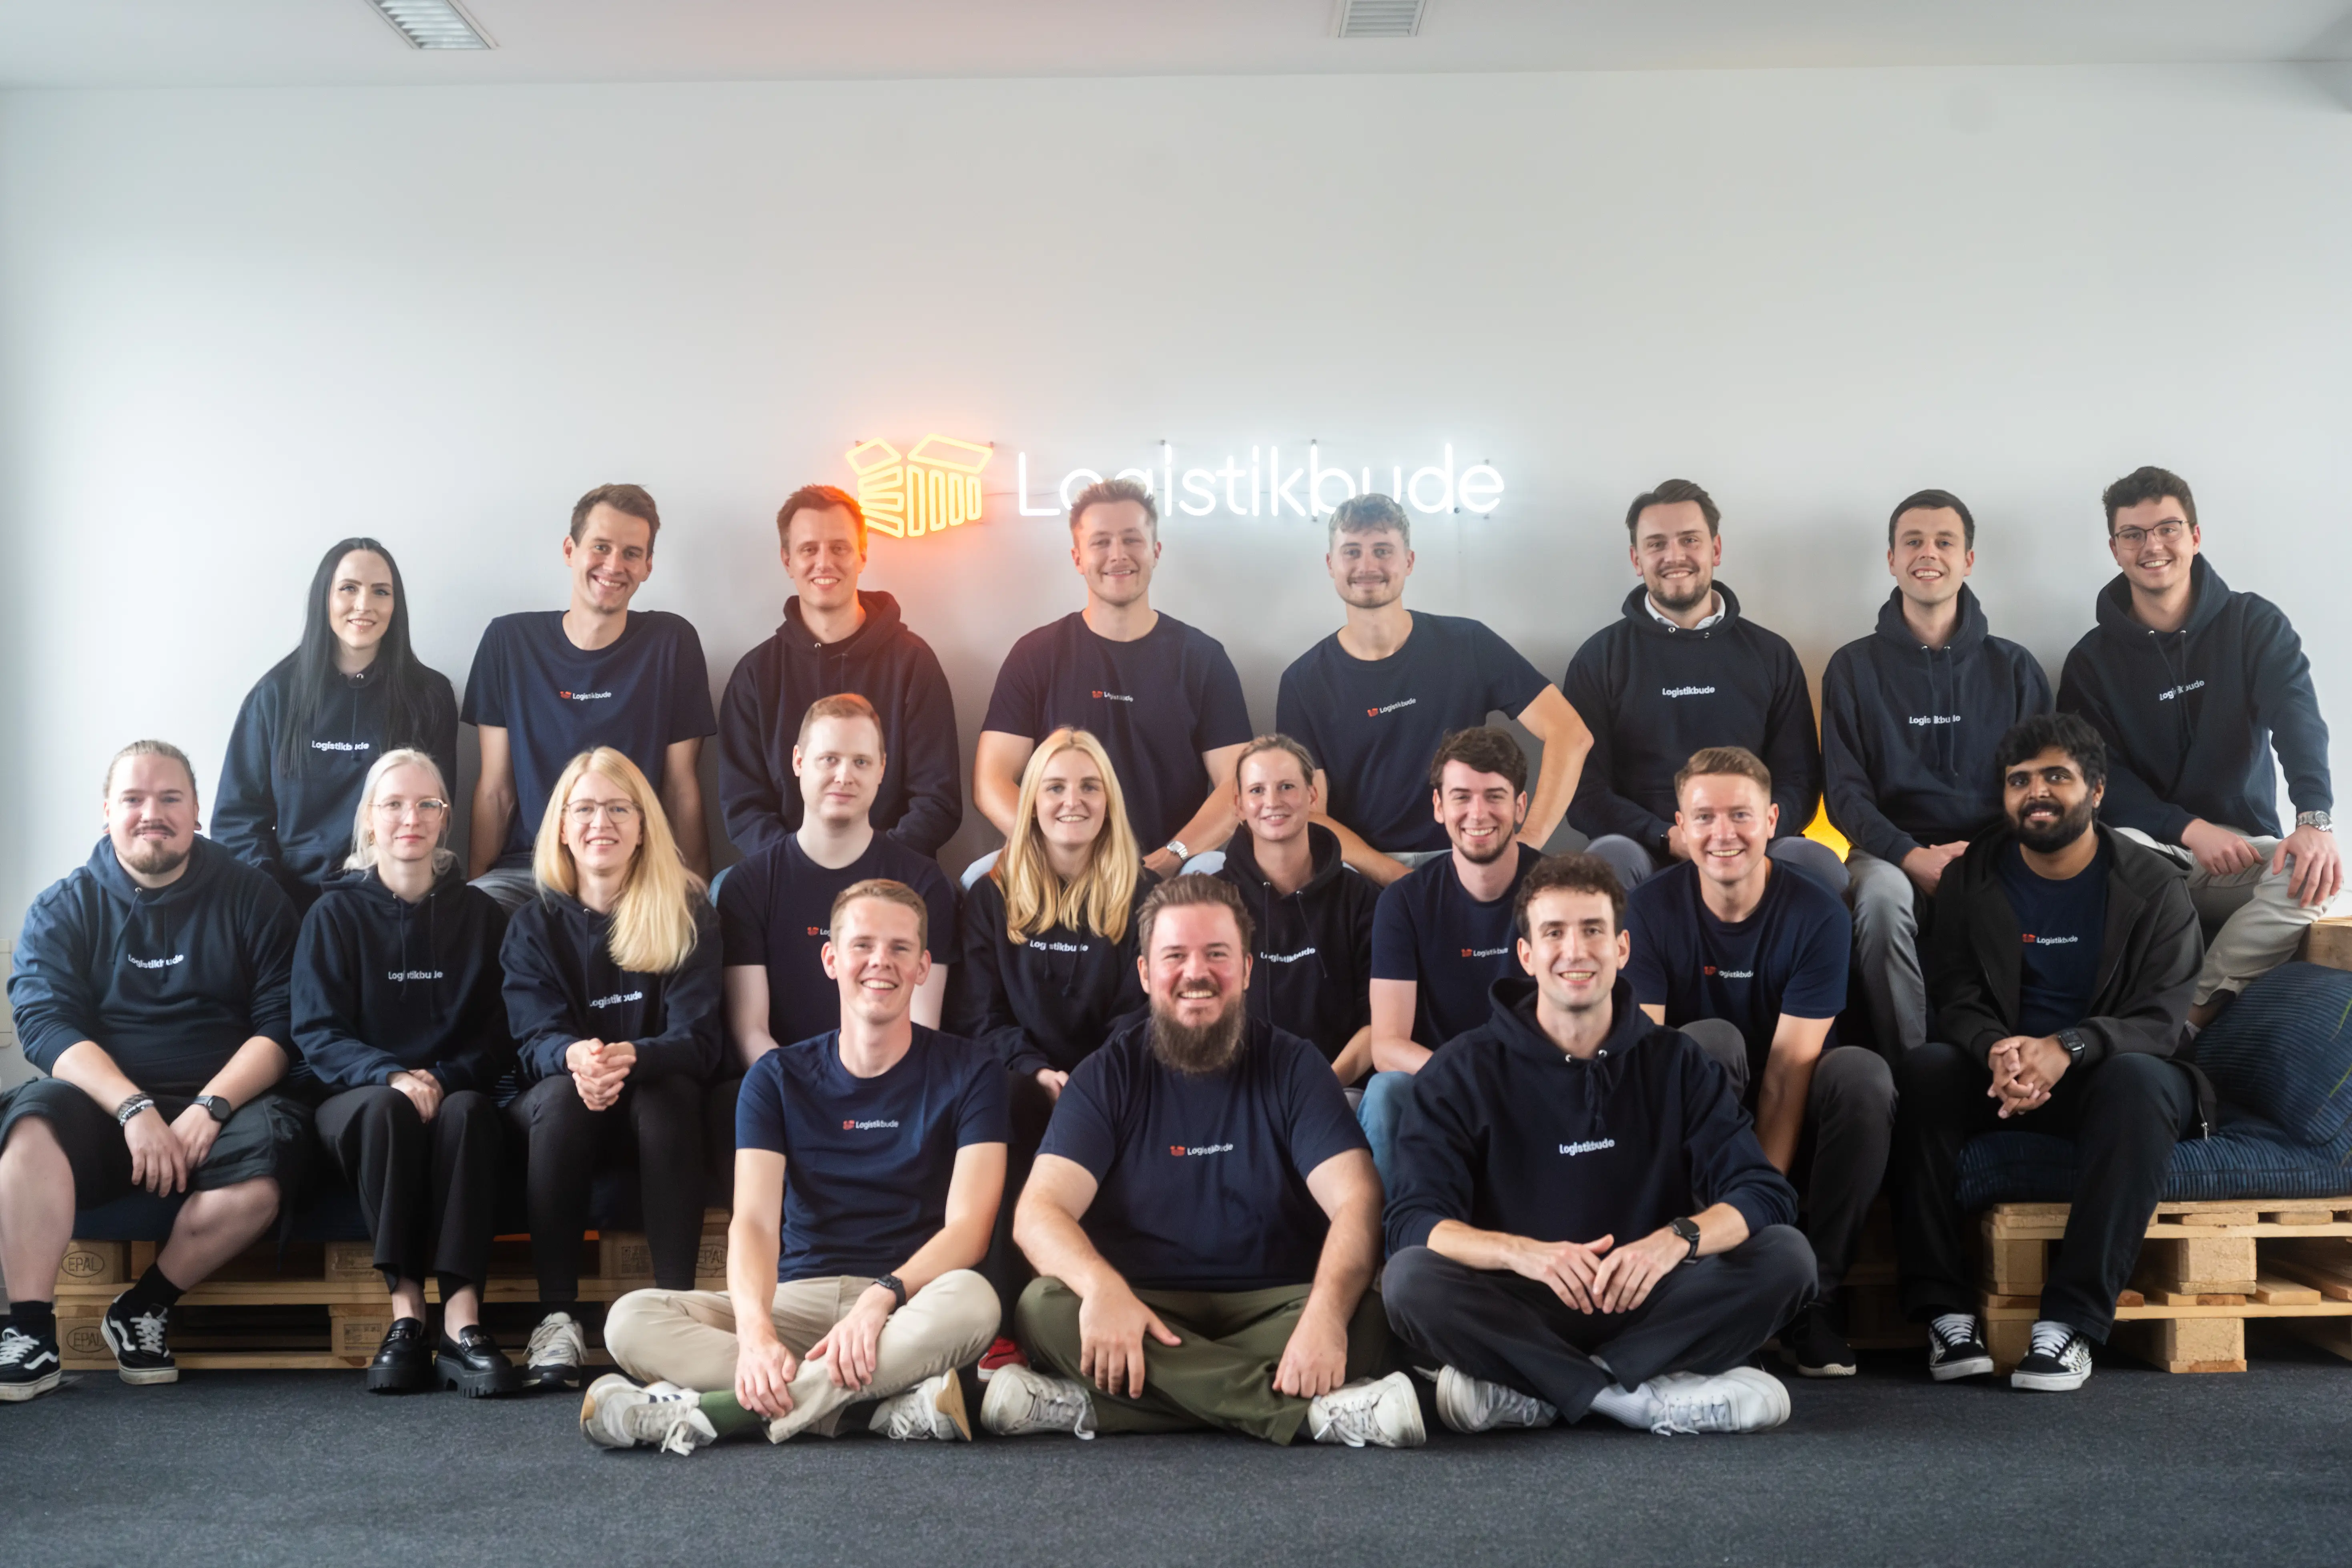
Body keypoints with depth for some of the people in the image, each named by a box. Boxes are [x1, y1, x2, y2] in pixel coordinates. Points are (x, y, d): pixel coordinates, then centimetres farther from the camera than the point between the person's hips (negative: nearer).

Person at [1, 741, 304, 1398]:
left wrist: (210, 1108, -17)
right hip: (103, 1107, 0)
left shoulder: (250, 898, 8)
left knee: (274, 1141, -32)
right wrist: (134, 1109, -20)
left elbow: (280, 1024, 0)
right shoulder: (63, 909, 10)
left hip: (224, 1105, 0)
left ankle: (144, 1308, -12)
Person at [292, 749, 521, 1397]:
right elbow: (317, 1034, -2)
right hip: (359, 1097, 0)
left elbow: (501, 1034, 5)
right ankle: (406, 1312, -37)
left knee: (466, 1111, -34)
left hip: (457, 1093, 1)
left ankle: (462, 1318, -42)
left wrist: (443, 1078, -15)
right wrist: (391, 1075, -21)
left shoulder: (479, 913, 11)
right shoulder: (336, 913, 8)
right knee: (387, 1108, -35)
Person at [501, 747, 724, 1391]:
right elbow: (535, 1039, -7)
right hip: (559, 1107, 1)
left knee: (670, 1091, -34)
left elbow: (698, 1040, -11)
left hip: (654, 1104, -1)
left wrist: (629, 1058, -34)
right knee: (560, 1095, -33)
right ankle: (555, 1318, -34)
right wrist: (575, 1058, -33)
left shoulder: (688, 915, -1)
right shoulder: (535, 925, 4)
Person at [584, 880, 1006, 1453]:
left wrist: (880, 1299, -28)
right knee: (631, 1320, -22)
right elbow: (754, 1220, -5)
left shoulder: (968, 1073, 3)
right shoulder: (777, 1078, 9)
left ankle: (710, 1411, -34)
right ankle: (892, 1402, -33)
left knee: (972, 1300, -37)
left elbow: (968, 1226, -8)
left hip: (909, 1301, -2)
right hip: (796, 1300, 2)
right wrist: (755, 1333, -26)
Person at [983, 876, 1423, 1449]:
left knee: (1362, 1320, -29)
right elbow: (1039, 1210, -8)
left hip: (1272, 1309, 0)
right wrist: (1101, 1288, -31)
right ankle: (1317, 1409, -33)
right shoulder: (1110, 1074, 5)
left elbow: (1357, 1199, -8)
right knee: (1045, 1307, -30)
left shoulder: (1292, 1066, 5)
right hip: (1142, 1310, 0)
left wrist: (1327, 1311, -30)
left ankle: (1091, 1406, -32)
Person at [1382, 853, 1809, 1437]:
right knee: (1409, 1278, -30)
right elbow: (1414, 1222, -13)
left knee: (1786, 1256, -21)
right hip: (1518, 1312, -2)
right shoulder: (1463, 1072, -2)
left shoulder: (1675, 1062, 5)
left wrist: (1677, 1239, -28)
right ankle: (1652, 1397, -23)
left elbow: (1764, 1193, -5)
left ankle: (1525, 1394, -20)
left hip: (1645, 1307, 2)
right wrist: (1521, 1253, -33)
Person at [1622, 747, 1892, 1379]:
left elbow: (1787, 1074, -17)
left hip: (1786, 1119, 1)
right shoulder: (1651, 910, -9)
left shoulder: (1818, 915, -10)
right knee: (1711, 1040, -31)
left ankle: (1813, 1300, -20)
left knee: (1863, 1072, -29)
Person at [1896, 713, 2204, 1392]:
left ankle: (2070, 1320, -36)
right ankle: (1947, 1309, -29)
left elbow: (2160, 1021, -10)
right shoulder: (1971, 879, 5)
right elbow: (1957, 1001, -2)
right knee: (1925, 1068, -30)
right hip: (1998, 1074, 2)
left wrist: (2067, 1048, -31)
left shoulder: (2154, 885, -2)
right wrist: (1997, 1051, -27)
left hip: (2100, 1075, -2)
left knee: (2139, 1081, -36)